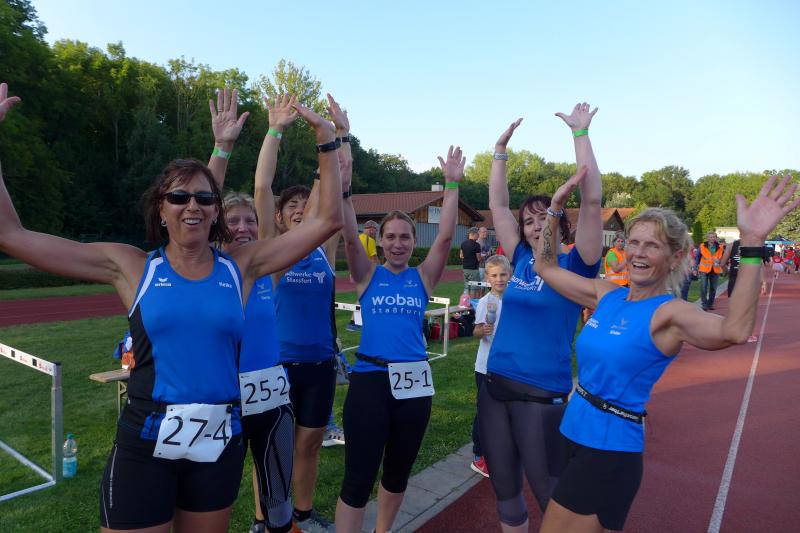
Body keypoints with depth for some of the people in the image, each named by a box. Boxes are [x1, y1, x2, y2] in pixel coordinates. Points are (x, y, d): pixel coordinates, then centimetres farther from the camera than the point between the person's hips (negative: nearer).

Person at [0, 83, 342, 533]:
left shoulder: (241, 268, -2)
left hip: (220, 441, 2)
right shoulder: (131, 268, -3)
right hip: (144, 444, -1)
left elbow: (328, 221, -3)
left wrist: (327, 143, -5)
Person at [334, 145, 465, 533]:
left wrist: (452, 185, -11)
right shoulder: (368, 276, 1)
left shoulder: (423, 277, 4)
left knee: (398, 470, 19)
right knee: (358, 476, 1)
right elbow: (350, 237, -13)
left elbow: (445, 237, -7)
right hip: (370, 379, -2)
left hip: (414, 381, 3)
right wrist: (343, 187, -23)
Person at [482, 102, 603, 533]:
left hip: (543, 395, -5)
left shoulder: (574, 267, -7)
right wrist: (501, 148, 8)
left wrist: (580, 133, -16)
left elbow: (591, 201, -18)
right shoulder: (521, 260, 7)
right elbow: (497, 204, 10)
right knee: (504, 489, 19)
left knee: (553, 496, 9)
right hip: (496, 387, 5)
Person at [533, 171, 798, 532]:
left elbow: (735, 331, -37)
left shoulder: (668, 312, -17)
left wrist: (752, 242, -45)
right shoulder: (607, 296, 2)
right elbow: (546, 267, 10)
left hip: (608, 450, -7)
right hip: (574, 434, 7)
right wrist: (555, 209, 2)